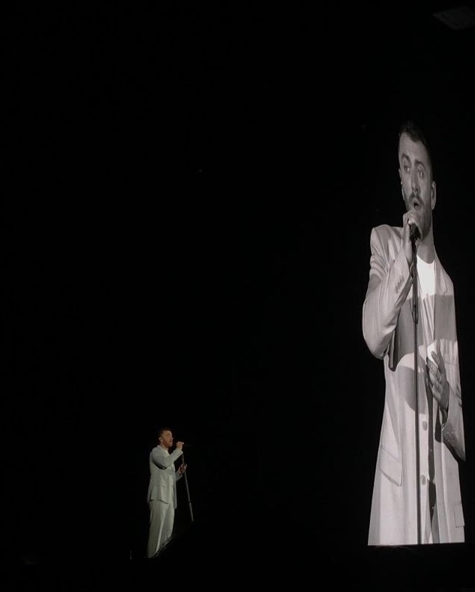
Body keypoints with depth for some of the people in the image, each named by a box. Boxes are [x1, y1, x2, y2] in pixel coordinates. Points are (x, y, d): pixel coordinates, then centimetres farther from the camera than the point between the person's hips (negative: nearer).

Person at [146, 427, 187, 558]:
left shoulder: (169, 455, 27)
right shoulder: (156, 451, 1)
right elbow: (164, 463, -22)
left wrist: (180, 471, 10)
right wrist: (178, 450, -11)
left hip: (169, 498, 9)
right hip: (159, 496, -9)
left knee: (168, 531, 2)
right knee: (157, 529, -15)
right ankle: (153, 558, -19)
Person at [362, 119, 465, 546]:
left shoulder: (451, 285, 9)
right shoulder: (384, 243, 4)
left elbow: (463, 422, 12)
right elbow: (374, 337, -15)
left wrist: (450, 410, -10)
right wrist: (404, 254, -18)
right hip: (397, 467, -3)